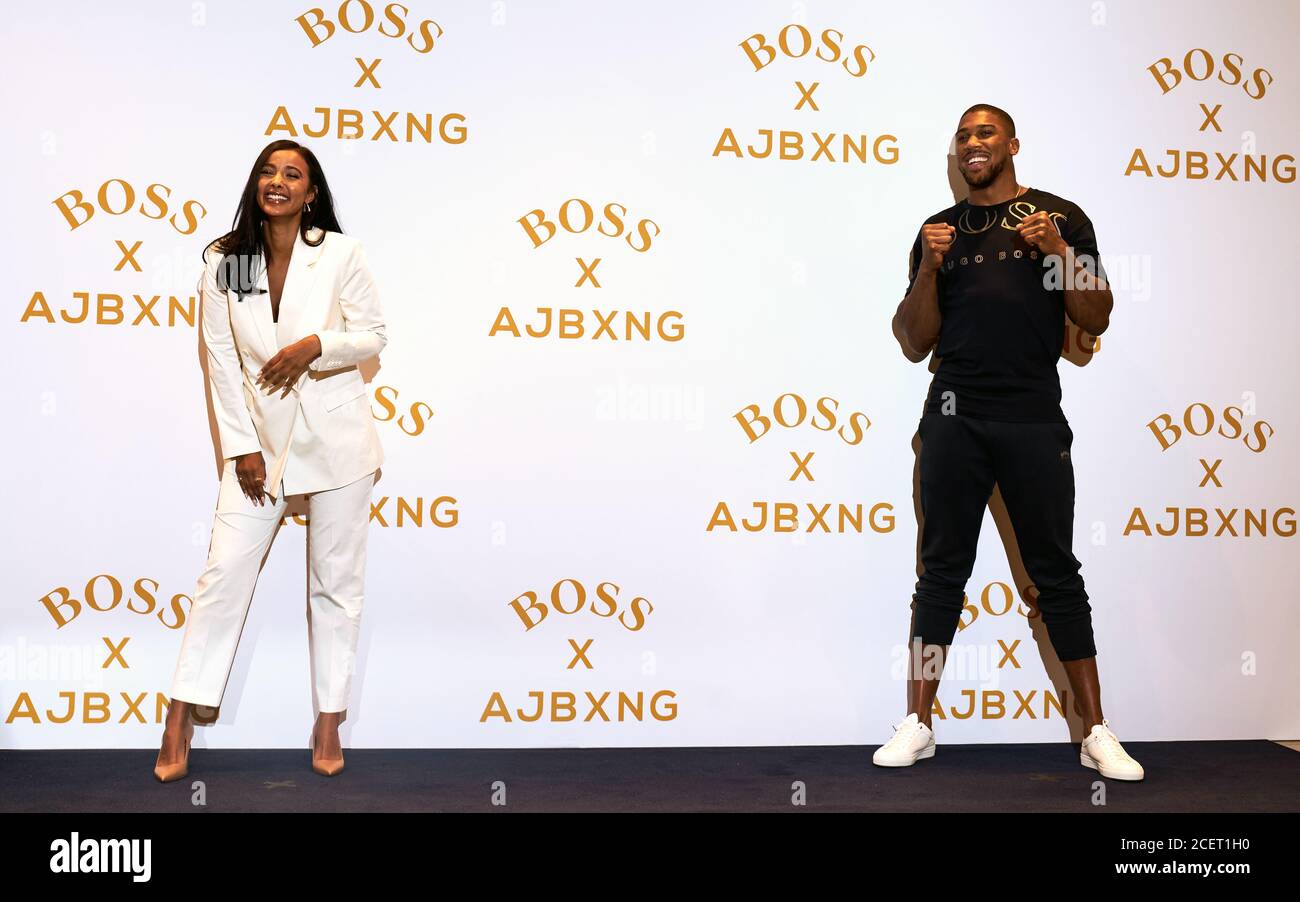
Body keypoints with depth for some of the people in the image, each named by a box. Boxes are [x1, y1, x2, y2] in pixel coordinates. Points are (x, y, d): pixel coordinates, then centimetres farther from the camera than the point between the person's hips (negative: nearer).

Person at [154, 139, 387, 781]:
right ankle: (181, 721, 11)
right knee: (224, 572, 1)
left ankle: (330, 721, 18)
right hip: (259, 438, 1)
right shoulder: (222, 262, -1)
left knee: (336, 582, 6)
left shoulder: (340, 254, -7)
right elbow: (221, 360, 1)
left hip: (335, 438, -1)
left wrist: (317, 345, -21)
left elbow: (373, 336, -1)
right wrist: (240, 447, -3)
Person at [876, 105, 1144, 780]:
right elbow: (914, 344, 11)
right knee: (942, 572, 5)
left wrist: (1059, 251, -9)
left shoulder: (1059, 217, 9)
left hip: (1034, 420, -2)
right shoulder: (939, 230, 14)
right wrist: (929, 269, -4)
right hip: (954, 420, 2)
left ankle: (1095, 732, 10)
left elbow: (1096, 321, 4)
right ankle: (917, 726, 11)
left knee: (1056, 574, 2)